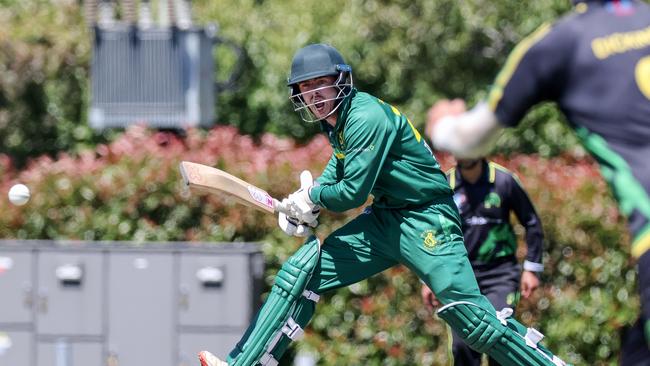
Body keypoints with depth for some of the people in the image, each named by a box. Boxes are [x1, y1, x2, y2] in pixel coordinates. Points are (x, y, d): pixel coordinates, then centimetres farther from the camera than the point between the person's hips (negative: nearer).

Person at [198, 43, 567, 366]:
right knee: (302, 271, -1)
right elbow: (339, 169, 23)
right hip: (384, 218, 9)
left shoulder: (367, 117, -19)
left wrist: (311, 197, -3)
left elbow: (354, 192, -20)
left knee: (469, 313, -20)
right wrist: (305, 203, 5)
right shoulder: (336, 119, 8)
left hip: (426, 220, -9)